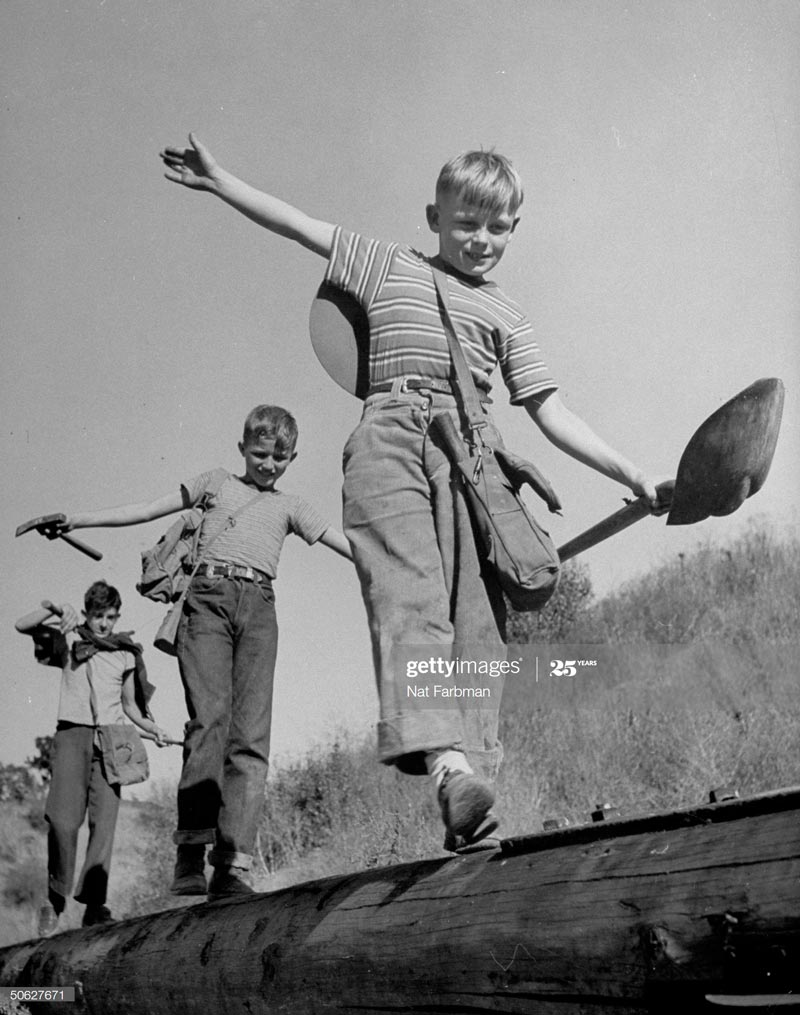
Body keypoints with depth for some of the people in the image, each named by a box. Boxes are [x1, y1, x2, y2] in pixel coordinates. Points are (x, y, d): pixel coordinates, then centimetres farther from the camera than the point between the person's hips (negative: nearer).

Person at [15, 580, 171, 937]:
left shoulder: (127, 654, 13)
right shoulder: (69, 639, 8)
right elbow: (23, 626, -3)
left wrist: (151, 728, 6)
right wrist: (55, 608, -18)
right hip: (73, 733, -2)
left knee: (104, 822, -7)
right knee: (63, 819, -15)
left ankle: (94, 904, -4)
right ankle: (55, 898, 0)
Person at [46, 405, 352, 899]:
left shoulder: (290, 507, 26)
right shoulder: (216, 482, 23)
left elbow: (347, 544, 20)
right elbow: (147, 510, 20)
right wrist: (78, 519, 13)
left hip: (259, 608, 2)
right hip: (210, 597, -1)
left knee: (251, 732, -12)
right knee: (210, 716, -20)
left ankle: (233, 863, -18)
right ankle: (191, 849, -21)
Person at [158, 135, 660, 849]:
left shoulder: (506, 315, 27)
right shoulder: (390, 265, 26)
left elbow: (551, 412, 20)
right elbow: (299, 224, 26)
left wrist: (632, 475, 12)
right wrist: (218, 179, 24)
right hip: (392, 434, -2)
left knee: (475, 614, -14)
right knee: (409, 595, -25)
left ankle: (470, 760, -18)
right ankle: (446, 757, -40)